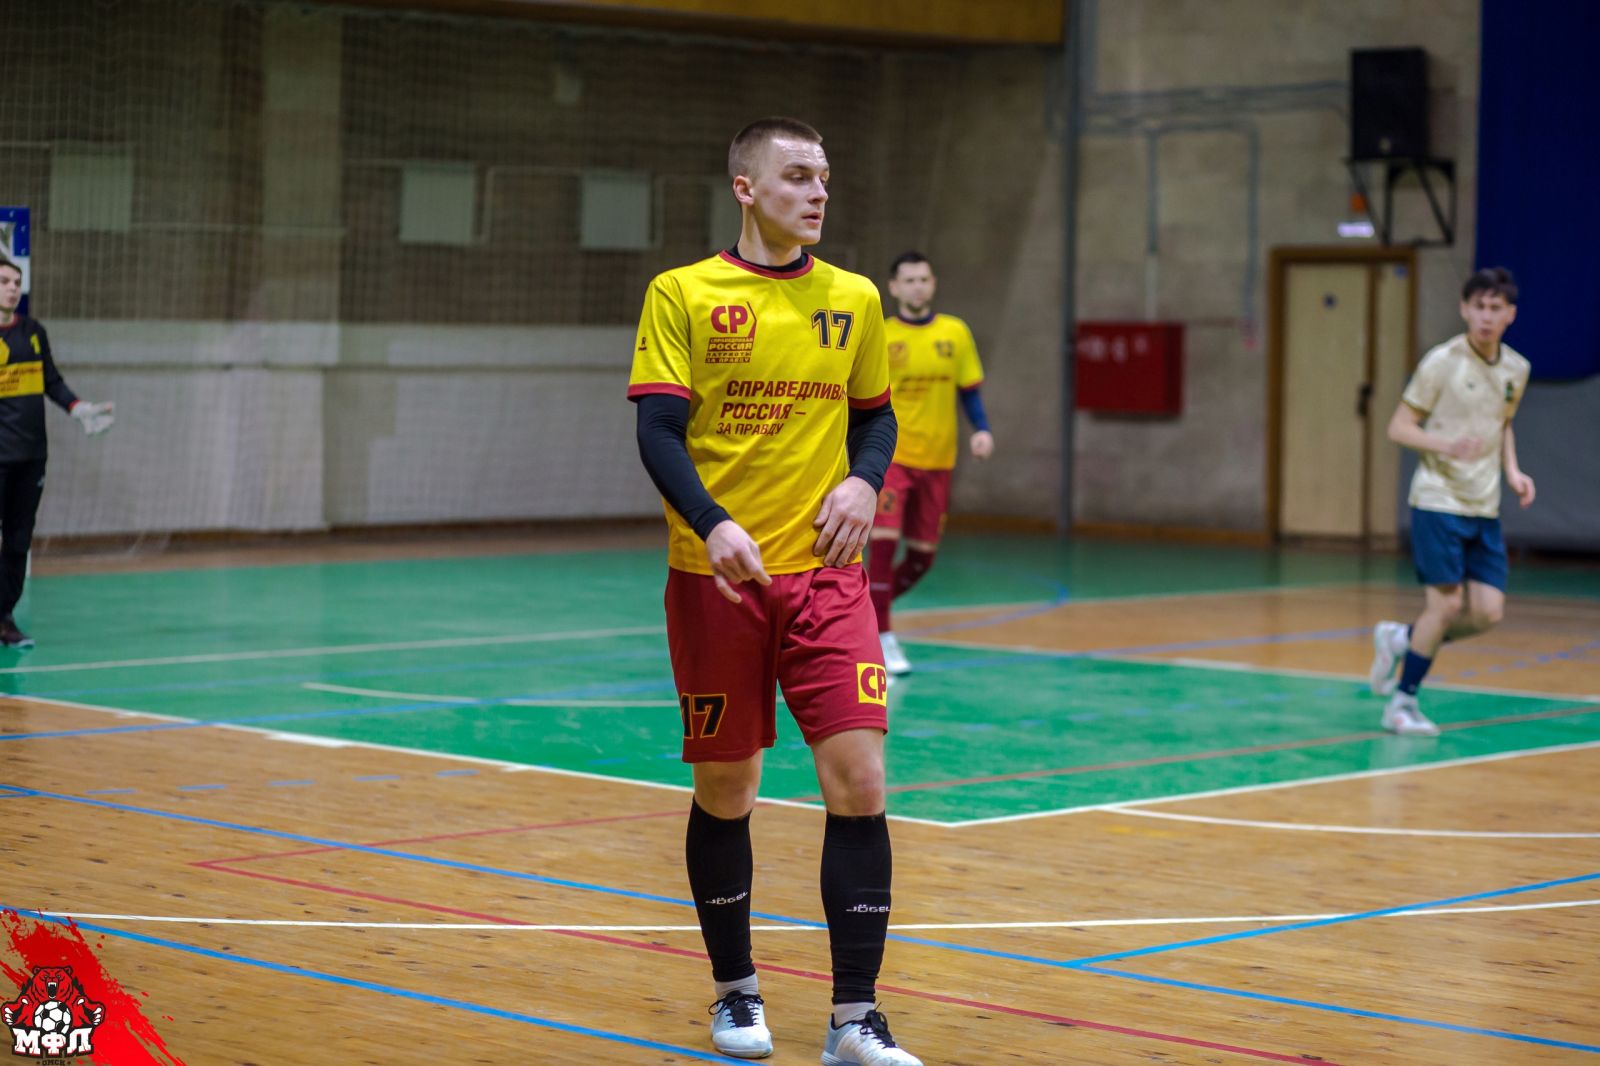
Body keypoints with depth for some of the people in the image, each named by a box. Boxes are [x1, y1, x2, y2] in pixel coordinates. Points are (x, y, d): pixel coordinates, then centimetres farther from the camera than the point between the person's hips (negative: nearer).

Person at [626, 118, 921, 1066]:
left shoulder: (854, 299, 8)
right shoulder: (682, 295, -2)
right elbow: (658, 430, -8)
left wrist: (864, 481, -4)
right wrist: (713, 525, -24)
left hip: (825, 572, 2)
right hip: (716, 578, -2)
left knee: (859, 782, -9)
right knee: (725, 791, 8)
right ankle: (736, 990, 27)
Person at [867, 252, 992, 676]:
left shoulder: (955, 333, 4)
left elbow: (969, 391, 9)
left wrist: (981, 430, -7)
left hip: (937, 460, 3)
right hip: (889, 455, -3)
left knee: (922, 557, 7)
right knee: (884, 541, -17)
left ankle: (871, 608, 31)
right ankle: (882, 637, -7)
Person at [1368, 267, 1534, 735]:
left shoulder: (1516, 369, 8)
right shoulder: (1442, 362, -10)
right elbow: (1399, 427, -7)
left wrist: (1512, 471, 8)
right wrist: (1446, 445, -25)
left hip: (1485, 508, 6)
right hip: (1438, 501, -6)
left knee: (1488, 613, -1)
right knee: (1446, 604, -9)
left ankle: (1401, 639, 24)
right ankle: (1402, 703, 9)